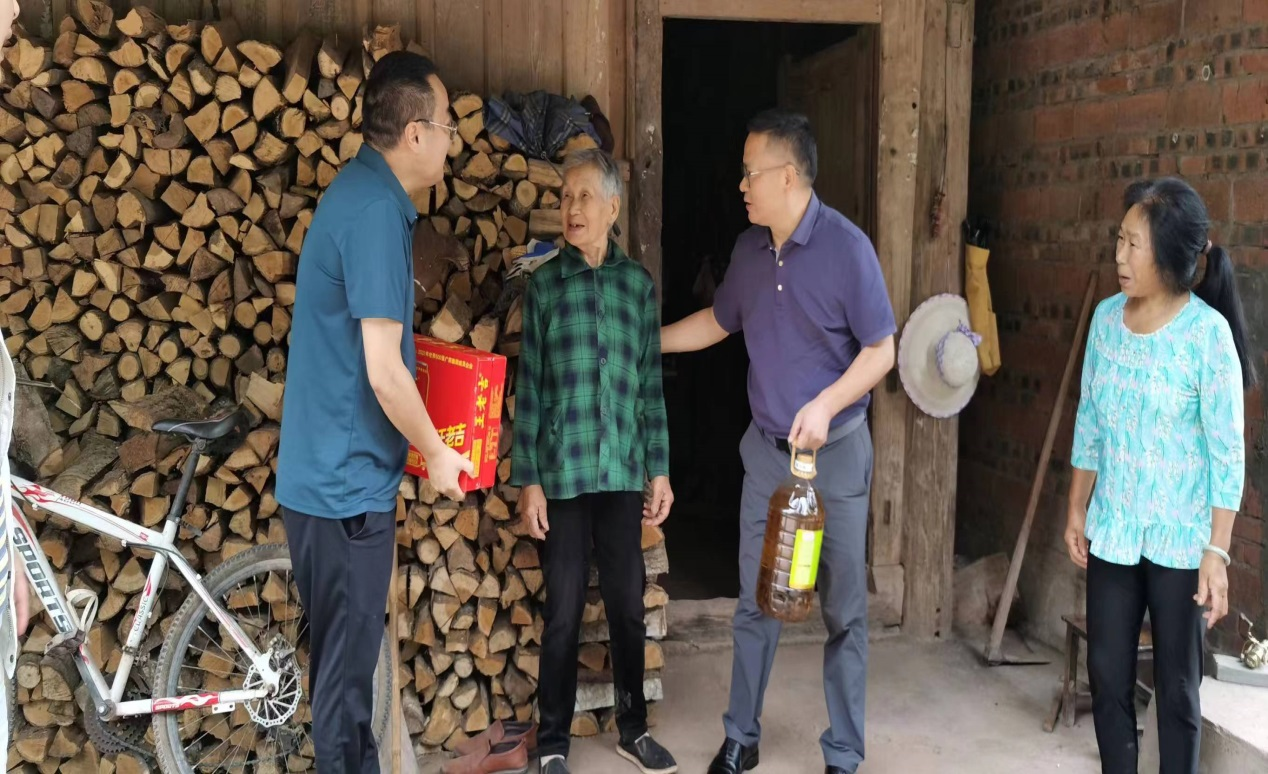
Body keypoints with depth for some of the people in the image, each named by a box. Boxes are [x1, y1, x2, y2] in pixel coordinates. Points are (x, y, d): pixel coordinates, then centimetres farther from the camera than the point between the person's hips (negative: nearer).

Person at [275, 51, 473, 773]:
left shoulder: (363, 192, 10)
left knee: (346, 651, 21)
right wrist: (437, 453, -10)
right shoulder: (377, 212, -21)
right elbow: (383, 372, -24)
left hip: (328, 468, 10)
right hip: (348, 479, -10)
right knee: (347, 664, 5)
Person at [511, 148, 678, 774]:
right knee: (564, 610, 5)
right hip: (563, 471, -2)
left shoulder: (639, 283, 6)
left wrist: (660, 470, 4)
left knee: (627, 604, 11)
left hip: (623, 471, 2)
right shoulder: (545, 283, 0)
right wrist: (528, 480, -6)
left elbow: (651, 385, 8)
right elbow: (528, 388, -2)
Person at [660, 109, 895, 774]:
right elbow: (717, 321, 18)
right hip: (767, 449, 5)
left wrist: (826, 404, -24)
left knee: (844, 611, 7)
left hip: (836, 451, -5)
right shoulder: (750, 249, 2)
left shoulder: (846, 247, -15)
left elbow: (881, 349, -12)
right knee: (754, 602, 12)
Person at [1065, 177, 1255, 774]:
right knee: (1107, 673, 12)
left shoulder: (1207, 331, -16)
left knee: (1177, 683, 9)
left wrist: (1217, 551, -15)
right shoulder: (1107, 317, 0)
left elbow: (1227, 452, -14)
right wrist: (1077, 511, 11)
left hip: (1179, 538, -5)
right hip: (1112, 530, 5)